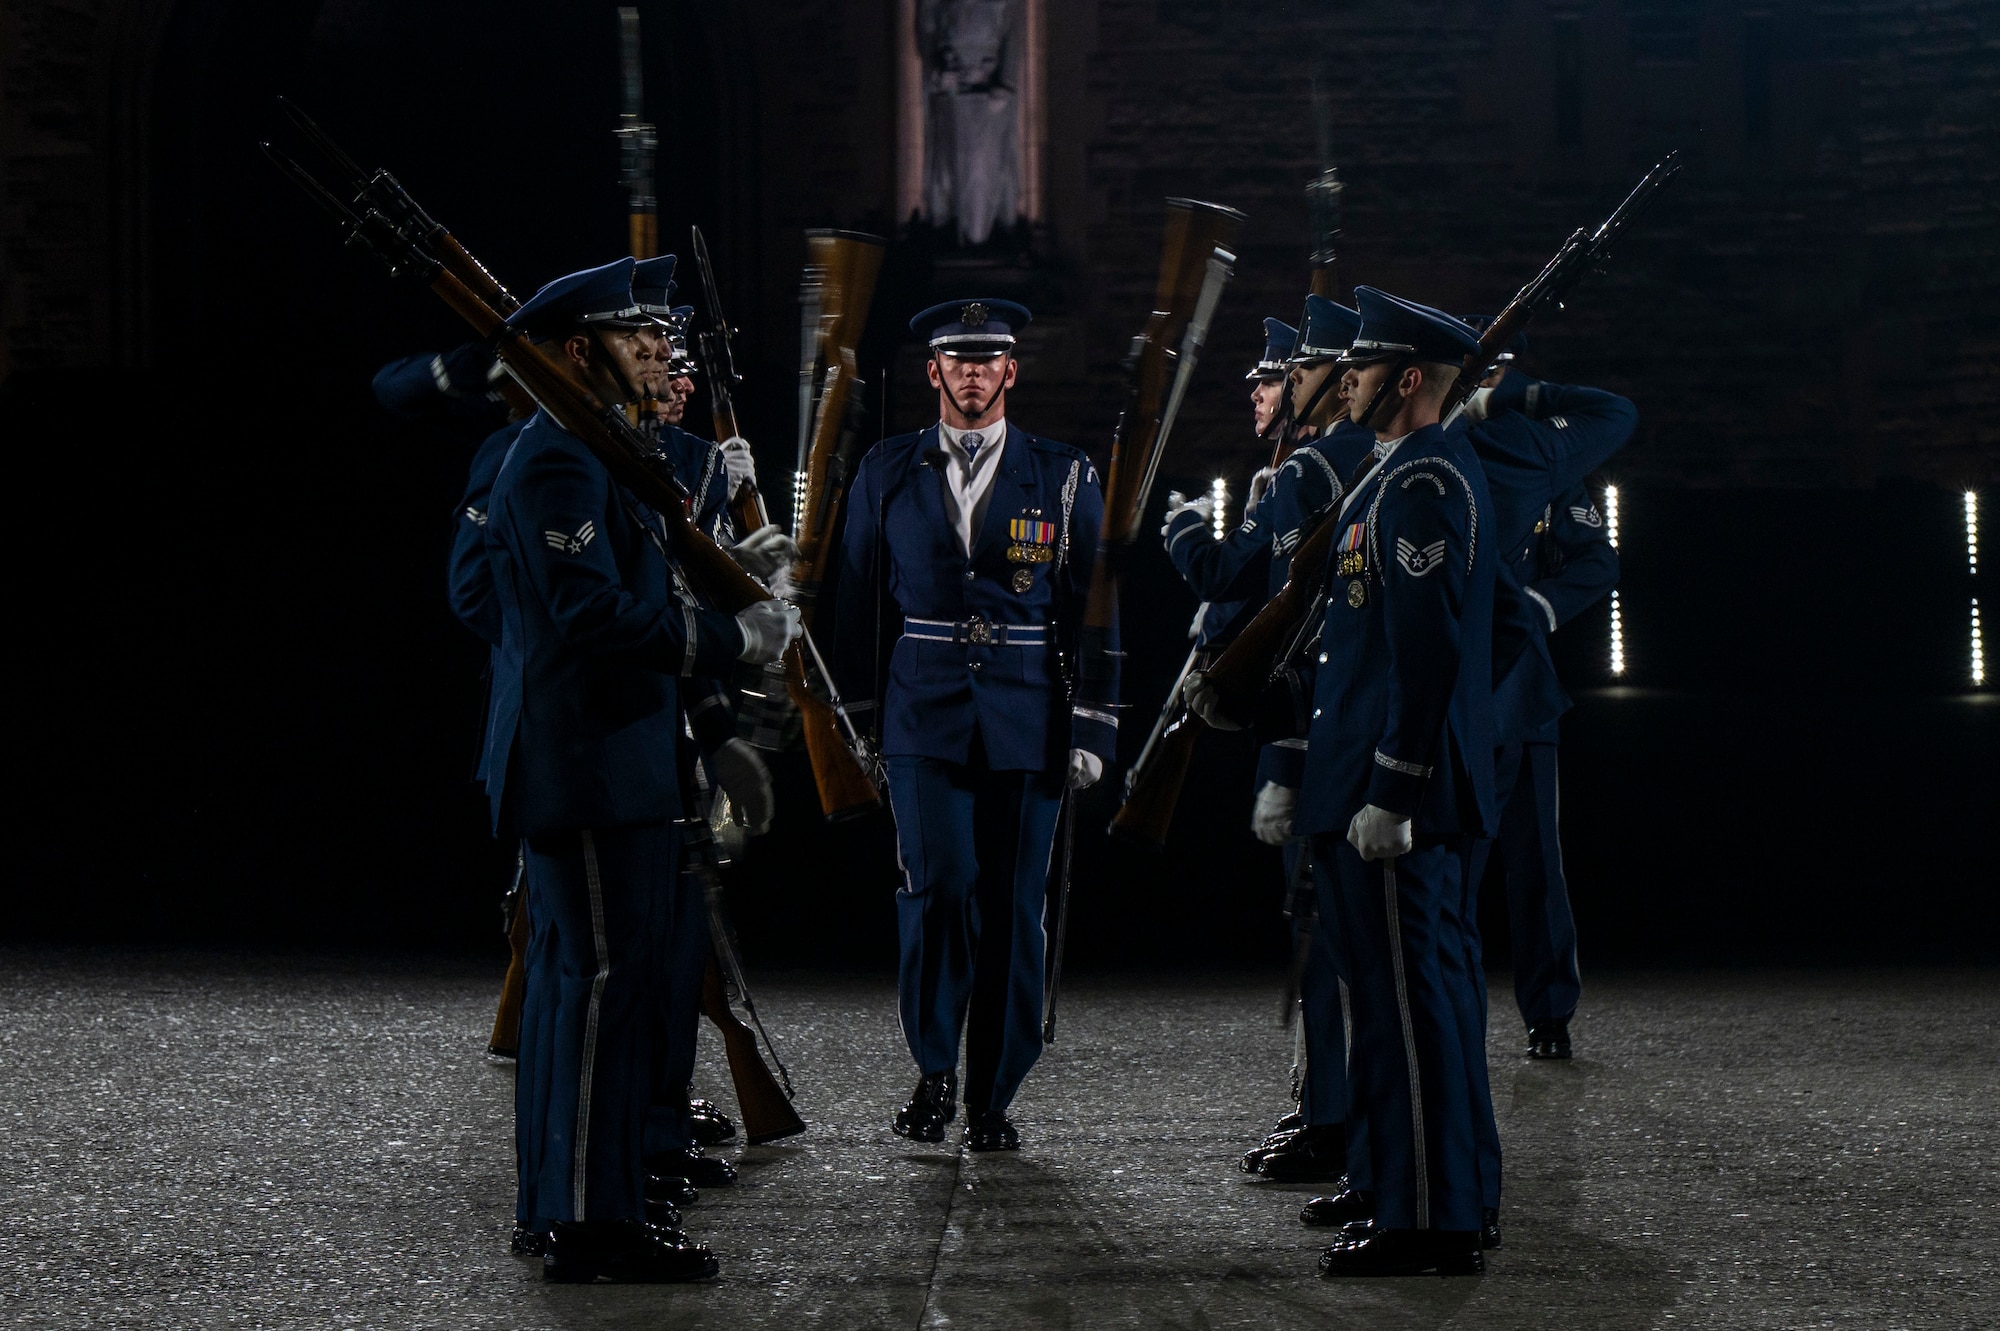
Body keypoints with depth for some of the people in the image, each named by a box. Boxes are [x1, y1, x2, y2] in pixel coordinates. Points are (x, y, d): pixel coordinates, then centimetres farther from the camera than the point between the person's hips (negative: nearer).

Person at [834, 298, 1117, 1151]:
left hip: (1027, 721, 0)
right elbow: (859, 602, 12)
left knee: (1012, 908, 2)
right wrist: (855, 720, 8)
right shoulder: (887, 473, 8)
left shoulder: (1063, 478, 6)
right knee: (939, 886, -13)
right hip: (922, 716, 0)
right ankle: (935, 1071, 6)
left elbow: (1094, 608, 5)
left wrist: (1093, 729, 0)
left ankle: (993, 1097, 13)